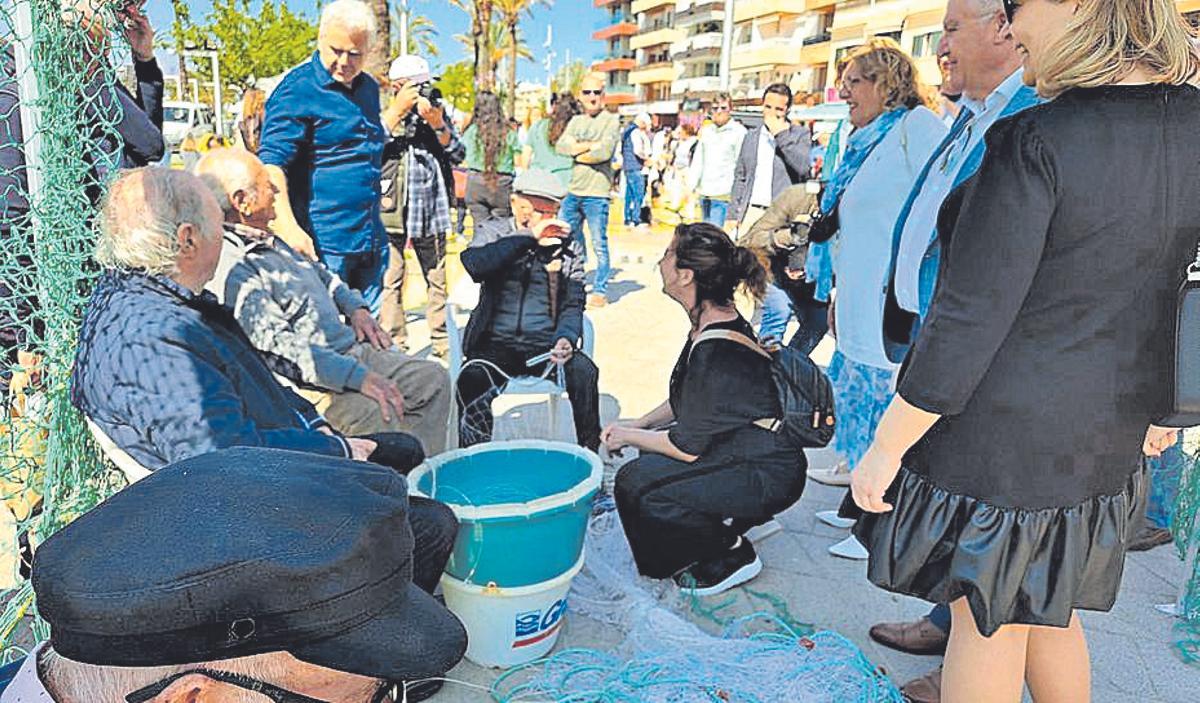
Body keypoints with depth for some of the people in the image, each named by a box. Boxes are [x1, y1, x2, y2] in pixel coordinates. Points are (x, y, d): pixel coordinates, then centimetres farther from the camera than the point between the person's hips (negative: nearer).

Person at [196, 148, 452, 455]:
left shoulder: (267, 240, 13)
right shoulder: (228, 270, -19)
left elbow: (319, 273, 30)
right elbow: (279, 345, -27)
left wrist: (356, 308, 12)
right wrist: (359, 376, -29)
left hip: (351, 349, 10)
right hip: (316, 377, -10)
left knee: (433, 379, 3)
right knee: (381, 413, -32)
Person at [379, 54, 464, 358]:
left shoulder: (436, 110, 13)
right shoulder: (384, 111, 2)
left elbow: (458, 155, 7)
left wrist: (438, 125, -8)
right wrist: (398, 109, -15)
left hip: (431, 207, 4)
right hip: (392, 207, -4)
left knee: (437, 278, 10)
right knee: (391, 279, -3)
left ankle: (441, 342, 20)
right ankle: (393, 344, 5)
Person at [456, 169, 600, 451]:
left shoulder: (568, 246, 12)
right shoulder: (492, 233, 9)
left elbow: (573, 305, 8)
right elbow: (474, 264, -15)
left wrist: (565, 339, -14)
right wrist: (528, 236, -17)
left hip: (546, 347, 1)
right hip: (496, 345, -1)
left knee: (584, 372, -28)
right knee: (472, 379, -31)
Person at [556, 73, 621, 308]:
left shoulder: (611, 120, -2)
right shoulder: (575, 121, 15)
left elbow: (604, 152, -17)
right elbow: (561, 146, 0)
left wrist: (576, 152, -3)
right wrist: (590, 145, -10)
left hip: (596, 194, -6)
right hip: (572, 191, 6)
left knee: (599, 245, -1)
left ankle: (600, 291, 7)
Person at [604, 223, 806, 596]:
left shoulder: (716, 353, -28)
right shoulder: (717, 323, 2)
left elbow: (688, 447, -20)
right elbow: (688, 400, 17)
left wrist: (628, 436, -5)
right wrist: (639, 424, 9)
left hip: (769, 477, -10)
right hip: (751, 451, 10)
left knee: (635, 483, -18)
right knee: (650, 452, 19)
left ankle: (732, 555, 0)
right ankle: (737, 517, 18)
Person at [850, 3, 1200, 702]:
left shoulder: (1036, 139, -22)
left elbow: (969, 322, -23)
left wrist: (886, 448, -13)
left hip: (998, 429, -7)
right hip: (1104, 435, 7)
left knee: (987, 618, 12)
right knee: (1046, 604, 26)